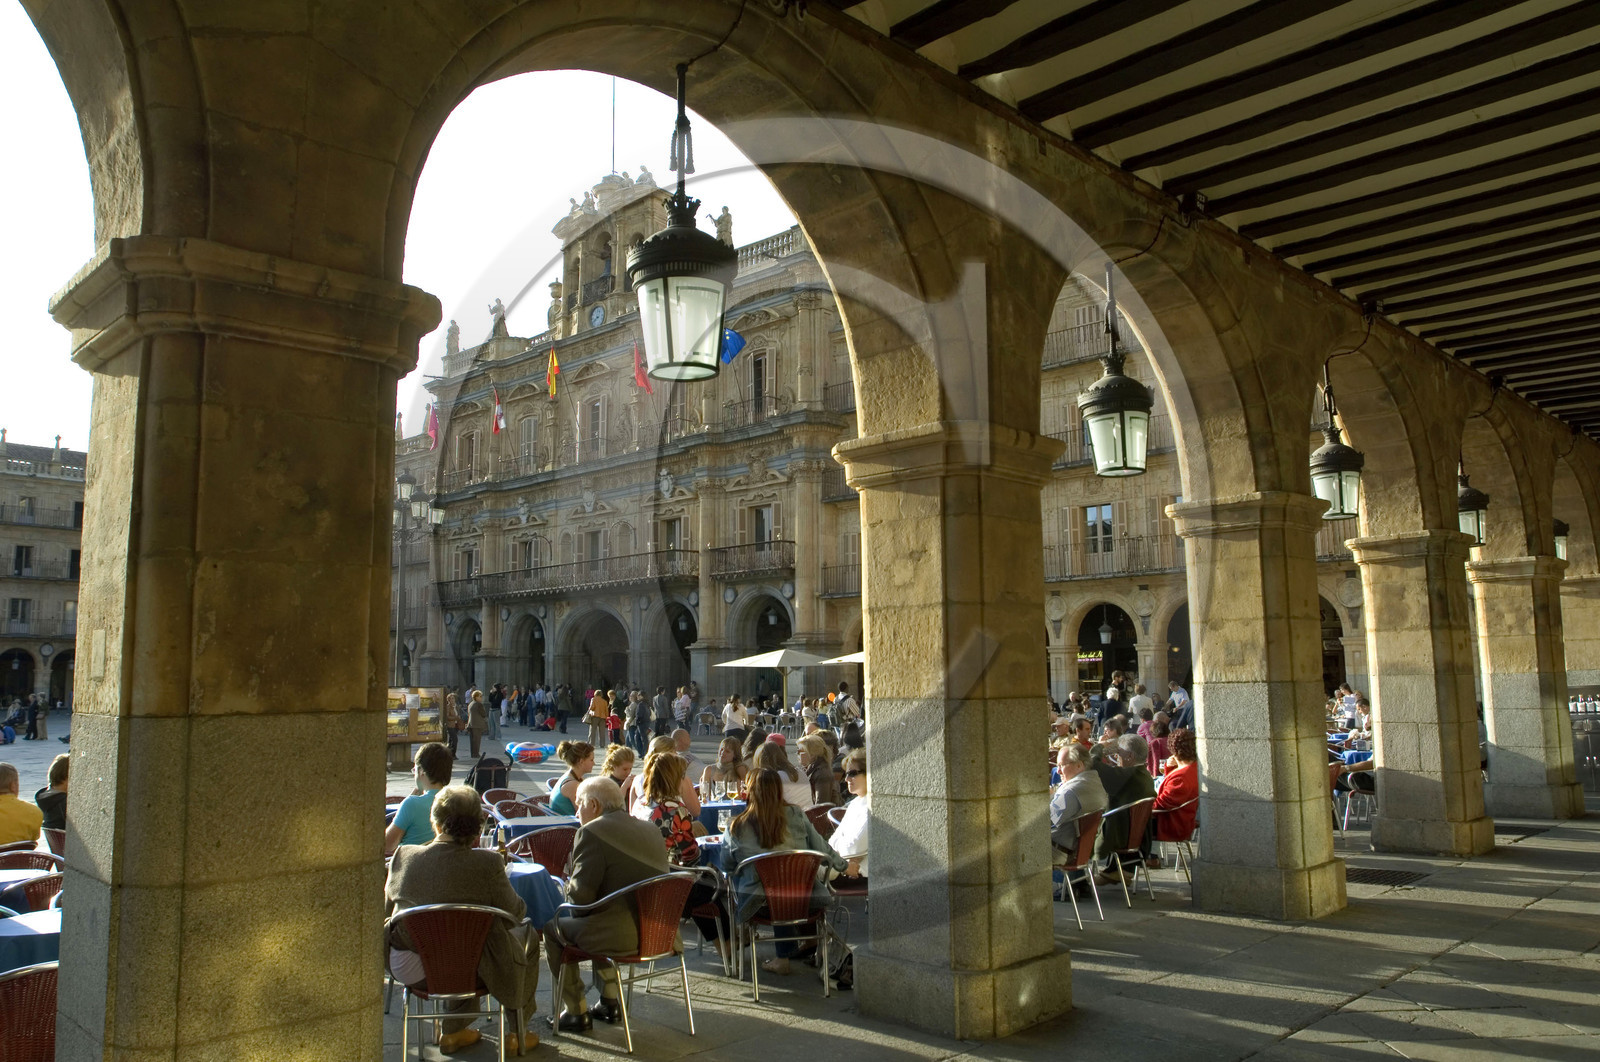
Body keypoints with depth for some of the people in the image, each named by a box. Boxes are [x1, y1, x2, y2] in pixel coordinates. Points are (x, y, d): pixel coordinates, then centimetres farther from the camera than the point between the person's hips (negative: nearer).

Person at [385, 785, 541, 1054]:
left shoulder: (403, 856, -11)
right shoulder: (487, 863, -22)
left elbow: (388, 911, 5)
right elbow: (514, 913, -9)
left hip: (409, 971, 5)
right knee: (527, 934, 23)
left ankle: (454, 1031, 40)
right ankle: (518, 1031, 31)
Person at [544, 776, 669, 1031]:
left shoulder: (592, 832, -13)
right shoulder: (651, 830, 10)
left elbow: (580, 895, -16)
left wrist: (569, 885, 6)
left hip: (620, 935, -8)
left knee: (553, 927, 14)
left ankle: (576, 1012, 19)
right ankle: (611, 1003, 35)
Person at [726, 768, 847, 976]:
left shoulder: (738, 826, -7)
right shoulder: (796, 815, -5)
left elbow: (729, 861, 6)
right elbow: (820, 848, 4)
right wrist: (843, 864, 23)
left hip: (758, 902, -2)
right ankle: (784, 957, 41)